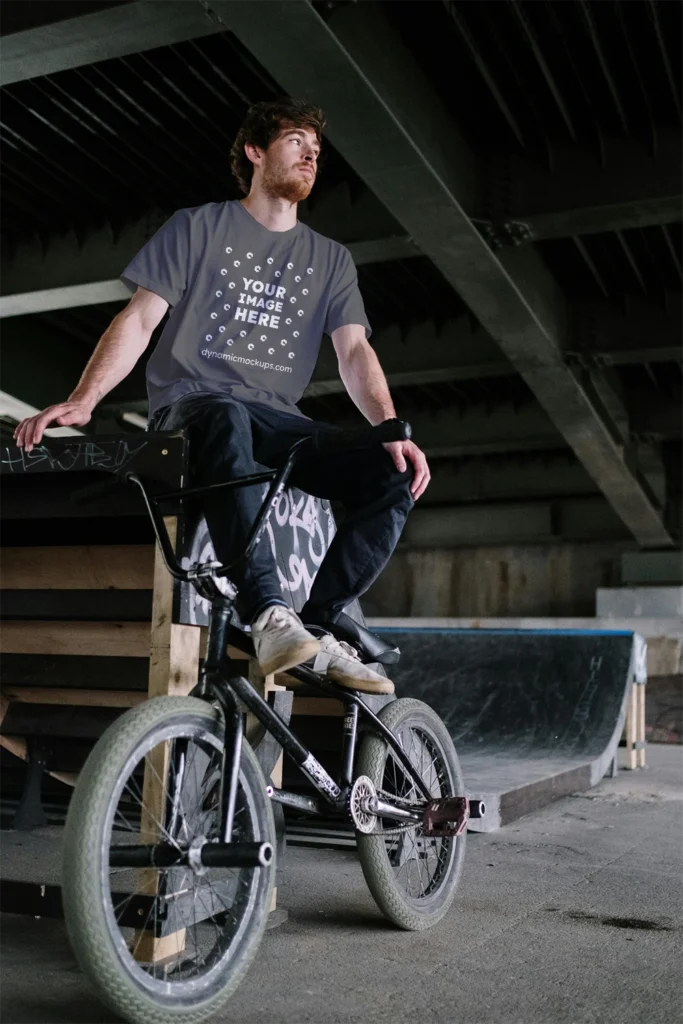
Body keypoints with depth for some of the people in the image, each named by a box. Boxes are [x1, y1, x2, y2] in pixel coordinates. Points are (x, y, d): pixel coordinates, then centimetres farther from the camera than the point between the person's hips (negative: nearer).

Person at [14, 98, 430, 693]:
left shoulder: (330, 260, 16)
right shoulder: (198, 227, 8)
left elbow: (355, 351, 4)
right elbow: (139, 319, -1)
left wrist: (392, 431, -15)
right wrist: (83, 399, -18)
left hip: (275, 419, 4)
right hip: (192, 402, -4)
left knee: (395, 478, -20)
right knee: (227, 420, -42)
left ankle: (317, 629, -20)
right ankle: (269, 615, -45)